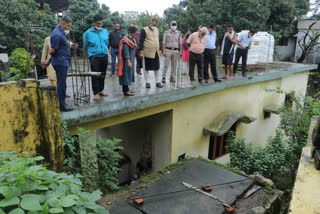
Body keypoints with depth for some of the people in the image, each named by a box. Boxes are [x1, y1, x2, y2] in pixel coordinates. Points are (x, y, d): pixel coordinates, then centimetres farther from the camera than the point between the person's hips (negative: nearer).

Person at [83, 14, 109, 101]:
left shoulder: (105, 31, 9)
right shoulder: (88, 33, -3)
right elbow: (85, 46, 3)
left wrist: (104, 50, 15)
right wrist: (91, 53, 6)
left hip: (104, 56, 4)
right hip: (94, 57, -4)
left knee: (103, 74, 11)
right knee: (95, 75, -7)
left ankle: (101, 90, 25)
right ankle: (95, 93, 0)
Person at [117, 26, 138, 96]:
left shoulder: (132, 39, 12)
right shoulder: (126, 40, -17)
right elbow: (126, 51, -23)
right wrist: (128, 61, -26)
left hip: (131, 59, 10)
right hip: (127, 60, -10)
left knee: (129, 73, 14)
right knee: (126, 73, -6)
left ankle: (126, 88, 25)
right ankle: (126, 91, -1)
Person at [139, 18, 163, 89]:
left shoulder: (157, 30, 14)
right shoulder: (144, 30, -5)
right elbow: (141, 41, -8)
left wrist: (159, 49, 19)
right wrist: (141, 50, -15)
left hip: (156, 52, 6)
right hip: (148, 52, -5)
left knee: (157, 67, 8)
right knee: (146, 68, 3)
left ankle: (157, 82, 18)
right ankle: (147, 82, 13)